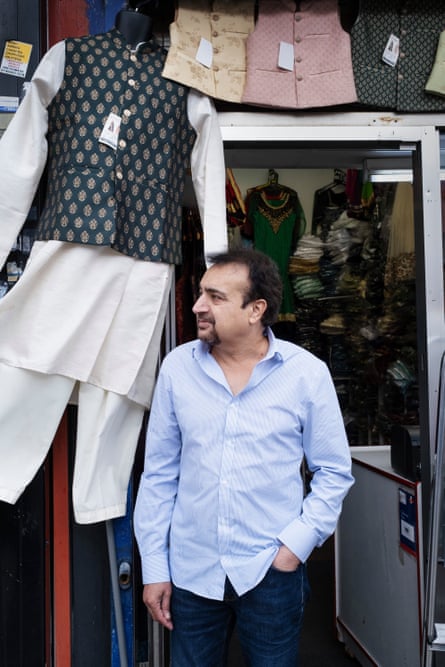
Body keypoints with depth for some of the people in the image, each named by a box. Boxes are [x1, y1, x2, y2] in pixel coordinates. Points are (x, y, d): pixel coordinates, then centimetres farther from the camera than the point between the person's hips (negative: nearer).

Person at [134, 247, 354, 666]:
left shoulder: (307, 373, -9)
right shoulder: (177, 367, -3)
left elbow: (334, 471, 0)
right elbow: (159, 472, 2)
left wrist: (298, 543, -10)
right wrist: (153, 567, 2)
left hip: (271, 573, -1)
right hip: (190, 570, 2)